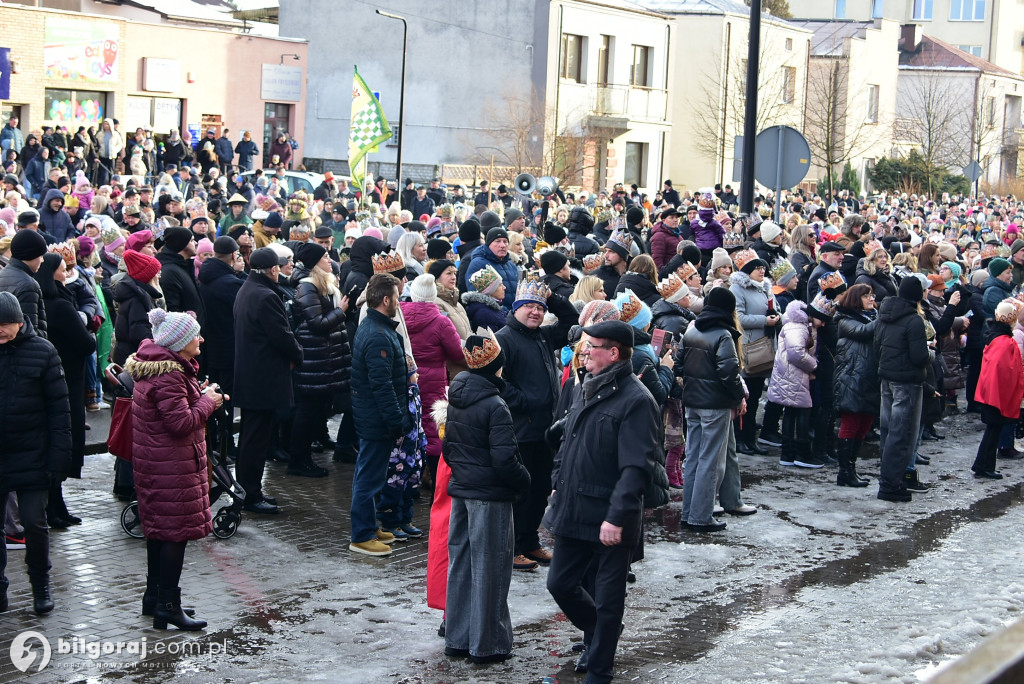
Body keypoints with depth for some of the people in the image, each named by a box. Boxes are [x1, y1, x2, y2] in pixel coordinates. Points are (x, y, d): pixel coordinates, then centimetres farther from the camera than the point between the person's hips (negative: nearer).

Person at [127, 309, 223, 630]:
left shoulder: (156, 366, 10)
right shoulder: (168, 376, -23)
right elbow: (182, 421, -26)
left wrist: (199, 395, 5)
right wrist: (207, 402, -11)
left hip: (154, 461, 11)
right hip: (171, 465, -11)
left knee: (159, 528, 18)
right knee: (176, 530, -4)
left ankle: (153, 597, 28)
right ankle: (167, 605, 2)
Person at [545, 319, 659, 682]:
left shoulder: (636, 400, -16)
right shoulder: (583, 390, 10)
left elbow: (637, 467, -22)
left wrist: (616, 516, -25)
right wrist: (557, 486, 17)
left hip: (610, 520, -8)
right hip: (572, 512, 8)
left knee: (607, 599, 6)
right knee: (560, 584, 16)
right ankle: (596, 633, 41)